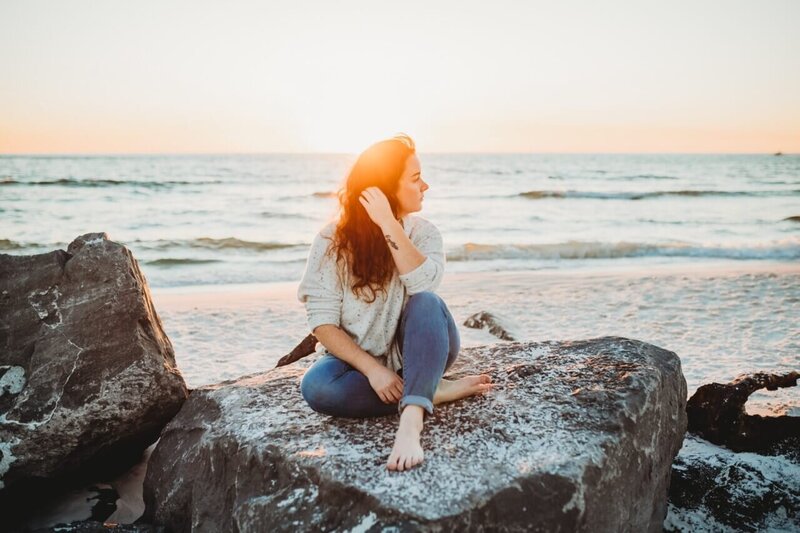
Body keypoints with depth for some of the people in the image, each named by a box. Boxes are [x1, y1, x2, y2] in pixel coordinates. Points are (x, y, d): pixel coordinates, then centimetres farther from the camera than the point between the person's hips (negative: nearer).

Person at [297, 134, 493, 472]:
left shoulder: (422, 231, -5)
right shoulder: (332, 241, -10)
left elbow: (424, 285, -26)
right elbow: (323, 321, -14)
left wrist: (389, 225, -28)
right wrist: (373, 369, -25)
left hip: (417, 351, 1)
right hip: (362, 357, 0)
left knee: (426, 303, -31)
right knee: (316, 387, -32)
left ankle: (411, 424, -43)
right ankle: (435, 391, -20)